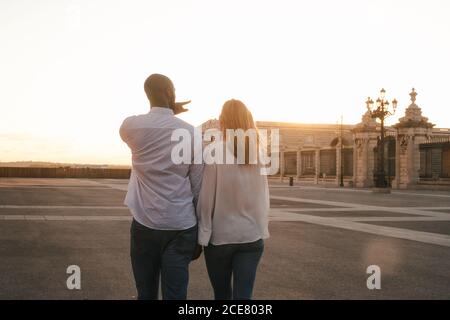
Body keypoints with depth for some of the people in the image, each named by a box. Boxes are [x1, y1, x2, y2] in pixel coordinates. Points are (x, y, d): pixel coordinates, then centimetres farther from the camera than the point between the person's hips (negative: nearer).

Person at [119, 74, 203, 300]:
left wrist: (168, 112, 21)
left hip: (144, 224, 1)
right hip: (181, 226, -1)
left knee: (145, 294, 12)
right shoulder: (190, 132, -3)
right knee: (175, 295, 2)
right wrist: (201, 230, 9)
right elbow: (198, 185, 1)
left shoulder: (131, 126, -2)